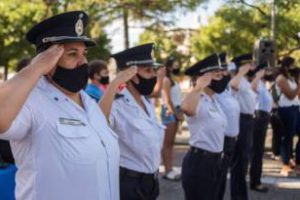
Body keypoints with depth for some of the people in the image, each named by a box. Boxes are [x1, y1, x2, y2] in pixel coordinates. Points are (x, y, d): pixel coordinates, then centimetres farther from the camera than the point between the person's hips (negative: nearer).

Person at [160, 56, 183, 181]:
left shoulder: (173, 80, 17)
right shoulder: (166, 80, -10)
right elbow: (168, 100, -15)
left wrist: (179, 113, 5)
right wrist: (176, 113, -14)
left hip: (175, 112, 9)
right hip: (169, 112, -9)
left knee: (171, 143, 9)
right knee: (167, 143, -6)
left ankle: (170, 170, 12)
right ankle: (167, 171, -5)